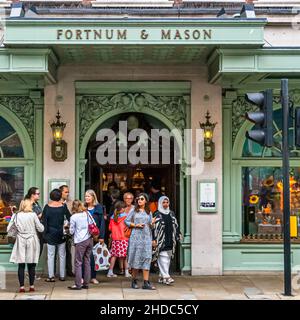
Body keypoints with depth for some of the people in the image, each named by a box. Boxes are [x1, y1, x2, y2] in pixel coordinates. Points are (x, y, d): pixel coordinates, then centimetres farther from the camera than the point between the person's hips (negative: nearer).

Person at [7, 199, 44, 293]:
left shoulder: (15, 215, 1)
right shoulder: (33, 215, -5)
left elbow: (8, 229, 4)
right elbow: (41, 229, -1)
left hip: (20, 242, 1)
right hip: (32, 241, -1)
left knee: (21, 265, 4)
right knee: (31, 265, 5)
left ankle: (22, 287, 2)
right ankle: (31, 286, 8)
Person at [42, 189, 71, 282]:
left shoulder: (47, 207, -4)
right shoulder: (63, 207, -5)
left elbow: (43, 220, -3)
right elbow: (69, 218, -3)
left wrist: (45, 233, 3)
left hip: (50, 234, 0)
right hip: (61, 234, 0)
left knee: (50, 255, 5)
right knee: (62, 255, 10)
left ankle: (51, 276, 3)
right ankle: (62, 275, 12)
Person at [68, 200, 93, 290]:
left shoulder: (73, 217, -8)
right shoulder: (87, 214, 6)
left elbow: (71, 231, -3)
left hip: (80, 242, -5)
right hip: (89, 239, 5)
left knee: (78, 263, 0)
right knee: (87, 262, 9)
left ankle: (78, 284, -1)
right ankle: (86, 283, 12)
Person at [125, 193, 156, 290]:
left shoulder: (149, 212, 14)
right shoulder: (134, 211, 7)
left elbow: (150, 226, 17)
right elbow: (126, 221, 4)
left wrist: (152, 223, -5)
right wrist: (136, 225, -9)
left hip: (146, 237, 2)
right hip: (136, 237, -2)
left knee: (147, 258, -6)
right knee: (136, 258, -2)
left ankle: (146, 282, -8)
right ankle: (134, 281, 10)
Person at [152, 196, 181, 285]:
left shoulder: (171, 214, 13)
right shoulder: (157, 215, -5)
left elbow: (176, 225, 19)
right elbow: (154, 227, -9)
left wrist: (178, 235, 15)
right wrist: (154, 239, -14)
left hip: (170, 240, 6)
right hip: (161, 240, -6)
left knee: (168, 258, 8)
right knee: (163, 257, -10)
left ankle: (162, 276, 16)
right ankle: (166, 276, -13)